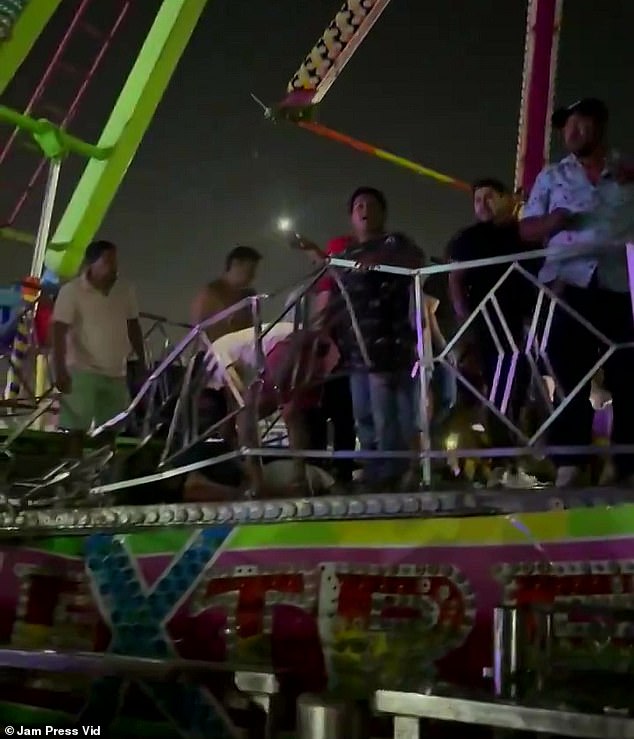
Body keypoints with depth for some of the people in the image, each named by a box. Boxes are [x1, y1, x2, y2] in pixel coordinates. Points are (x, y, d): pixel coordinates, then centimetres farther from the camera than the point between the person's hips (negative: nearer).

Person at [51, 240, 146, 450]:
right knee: (74, 429, -7)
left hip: (116, 373, 5)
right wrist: (60, 370, -22)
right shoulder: (72, 291, -9)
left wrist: (142, 363, 15)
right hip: (82, 371, -5)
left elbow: (133, 327, 15)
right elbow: (59, 332, -14)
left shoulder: (125, 290, 6)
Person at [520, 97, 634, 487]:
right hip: (571, 287, 0)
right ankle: (571, 466, -6)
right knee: (571, 378, -5)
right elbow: (527, 228, 12)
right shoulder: (551, 177, 17)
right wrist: (551, 222, -9)